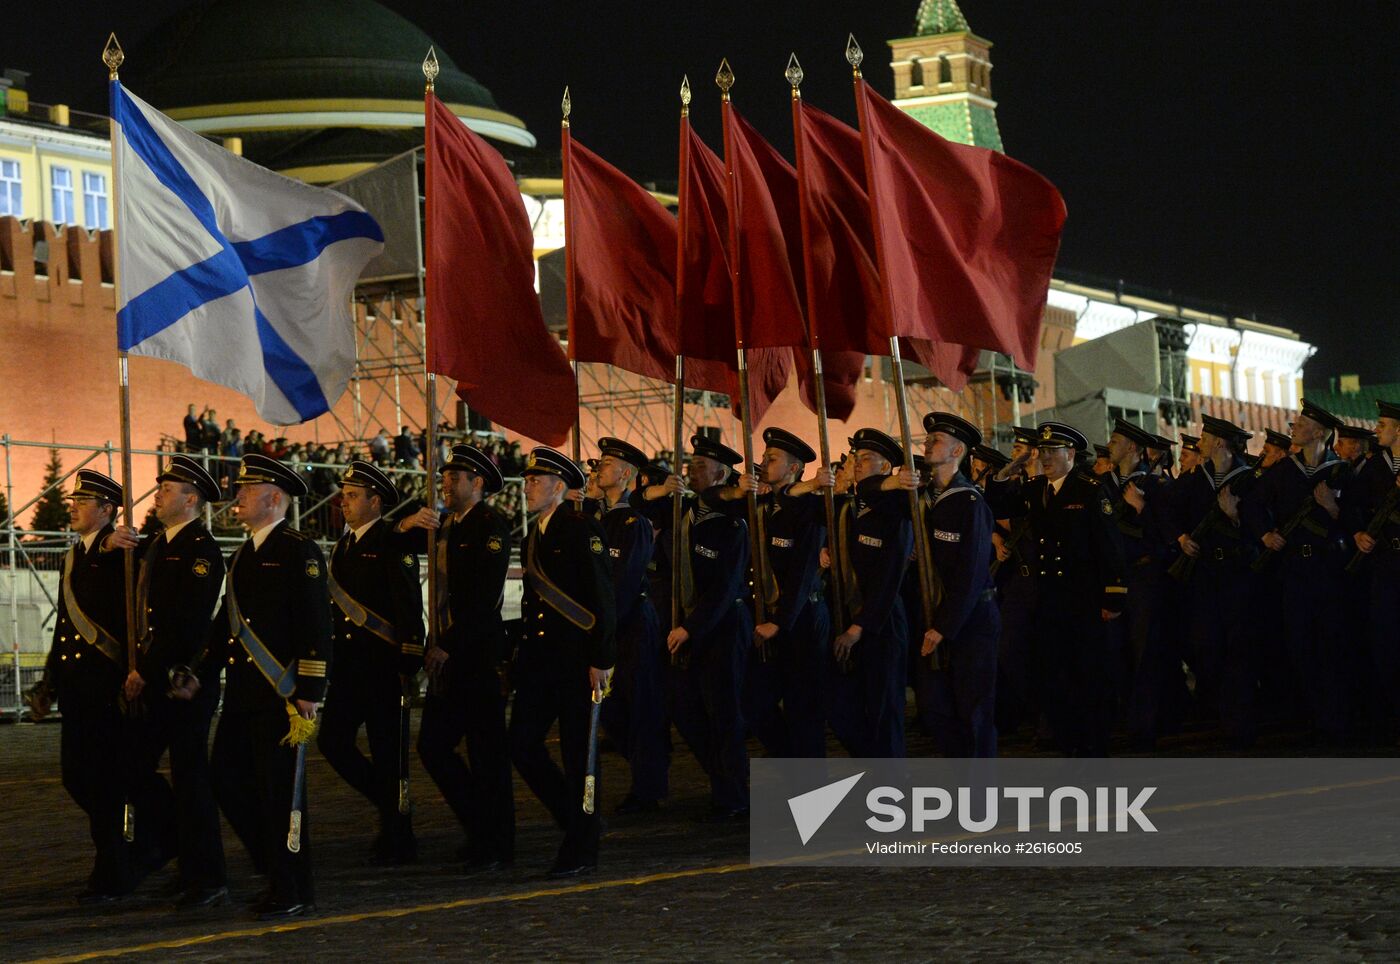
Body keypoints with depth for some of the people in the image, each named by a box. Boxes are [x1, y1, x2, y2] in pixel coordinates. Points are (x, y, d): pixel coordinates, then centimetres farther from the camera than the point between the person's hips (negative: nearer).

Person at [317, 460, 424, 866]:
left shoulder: (392, 544, -9)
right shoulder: (343, 547, 15)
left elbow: (410, 610, -14)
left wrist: (409, 667, -17)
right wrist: (330, 663, 17)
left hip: (384, 666, -8)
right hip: (348, 665, 8)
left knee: (387, 753, -2)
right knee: (333, 741, 4)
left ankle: (398, 839, 10)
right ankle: (390, 807, 22)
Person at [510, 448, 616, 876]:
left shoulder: (582, 531, -8)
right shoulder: (532, 539, 16)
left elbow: (602, 599, -12)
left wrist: (601, 660, -17)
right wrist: (522, 655, 15)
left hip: (576, 660, -7)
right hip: (538, 660, 8)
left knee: (578, 753, -1)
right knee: (522, 744, 0)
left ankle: (581, 850, 7)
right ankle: (579, 822, 16)